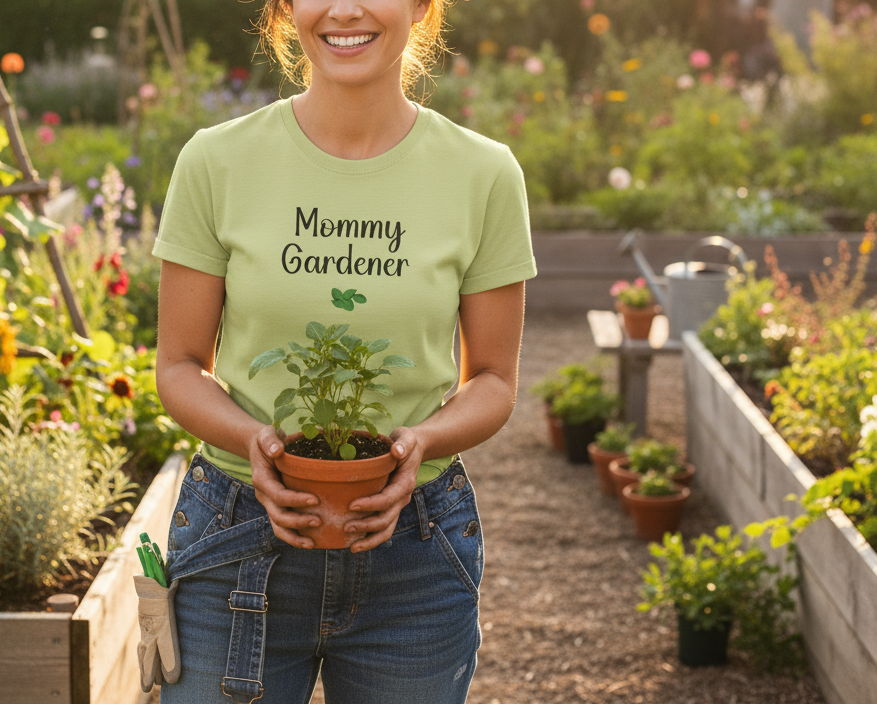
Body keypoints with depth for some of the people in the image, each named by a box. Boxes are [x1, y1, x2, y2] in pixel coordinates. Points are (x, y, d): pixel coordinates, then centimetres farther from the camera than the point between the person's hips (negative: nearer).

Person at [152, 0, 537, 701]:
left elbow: (493, 380, 4)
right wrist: (251, 439, -18)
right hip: (240, 545, 0)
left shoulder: (485, 174, -3)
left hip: (414, 553, 1)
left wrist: (423, 442, -16)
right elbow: (179, 366, 2)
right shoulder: (217, 160, -5)